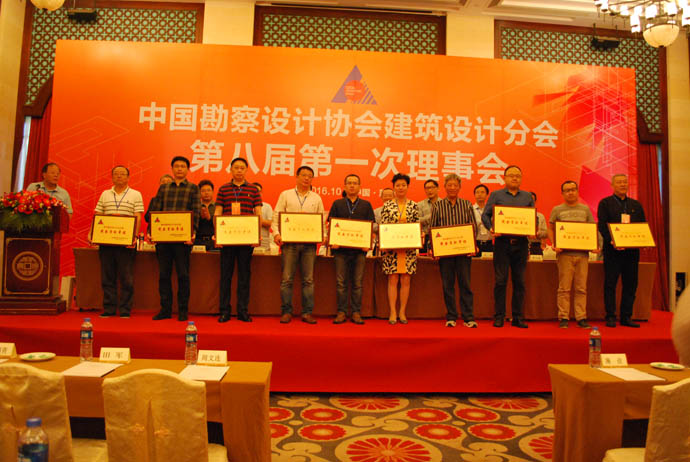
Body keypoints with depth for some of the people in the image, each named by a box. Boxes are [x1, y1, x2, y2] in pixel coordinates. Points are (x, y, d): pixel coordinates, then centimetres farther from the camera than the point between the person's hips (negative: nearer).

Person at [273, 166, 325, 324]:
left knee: (308, 279, 2)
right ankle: (286, 312, 7)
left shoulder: (316, 198, 15)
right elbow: (276, 215, 5)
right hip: (289, 241, -1)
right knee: (287, 279, -1)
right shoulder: (285, 195, 10)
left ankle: (307, 313, 9)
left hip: (310, 242, 2)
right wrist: (277, 233, -9)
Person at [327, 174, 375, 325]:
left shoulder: (366, 205, 11)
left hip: (359, 249, 0)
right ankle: (341, 312, 8)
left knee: (357, 283, 2)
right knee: (341, 282, 1)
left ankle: (356, 313, 9)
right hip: (341, 248, 0)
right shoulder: (337, 204, 11)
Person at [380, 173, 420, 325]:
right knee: (393, 279, 0)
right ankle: (392, 312, 8)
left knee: (405, 280, 3)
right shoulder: (387, 205, 4)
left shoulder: (414, 206, 6)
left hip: (409, 248, 1)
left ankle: (402, 312, 13)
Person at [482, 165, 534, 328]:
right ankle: (499, 317, 6)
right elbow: (485, 215, 2)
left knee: (519, 281, 5)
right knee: (501, 280, -2)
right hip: (502, 242, -2)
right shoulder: (496, 195, 8)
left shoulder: (528, 197, 15)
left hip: (521, 243, 3)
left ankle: (518, 317, 14)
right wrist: (491, 228, -16)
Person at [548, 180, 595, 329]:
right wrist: (554, 244, -11)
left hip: (582, 253, 2)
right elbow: (551, 229, 5)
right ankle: (563, 318, 4)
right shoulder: (557, 210, 7)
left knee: (581, 288, 3)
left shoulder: (585, 209, 14)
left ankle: (581, 318, 10)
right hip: (565, 253, -2)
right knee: (564, 288, -2)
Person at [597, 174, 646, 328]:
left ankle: (626, 317, 14)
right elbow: (602, 225, -6)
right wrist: (611, 241, -20)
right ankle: (610, 317, 3)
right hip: (612, 250, -4)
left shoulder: (636, 205, 17)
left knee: (630, 284, 6)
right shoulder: (605, 203, 4)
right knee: (610, 284, -2)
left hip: (632, 250, 4)